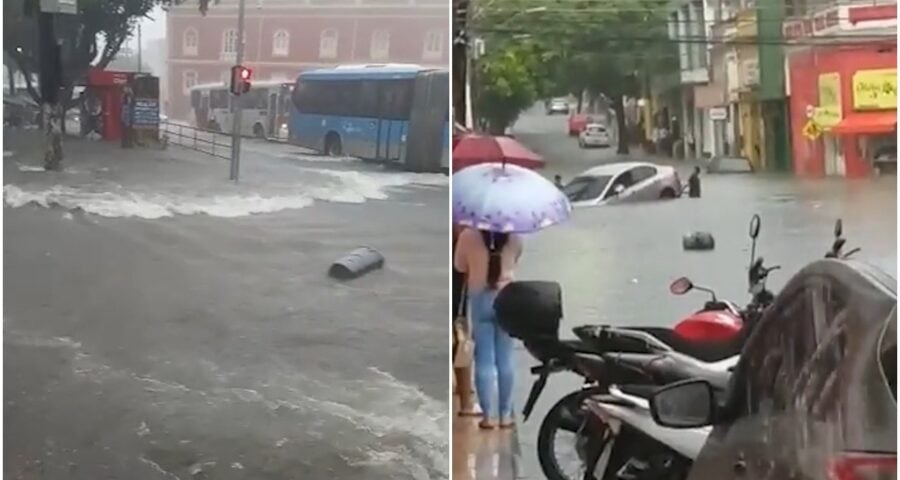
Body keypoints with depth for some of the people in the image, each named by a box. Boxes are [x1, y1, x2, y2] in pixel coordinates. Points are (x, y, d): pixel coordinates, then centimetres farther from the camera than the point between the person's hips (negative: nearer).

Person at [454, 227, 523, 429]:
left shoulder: (468, 236, -9)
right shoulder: (514, 237, -4)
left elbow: (459, 265, 4)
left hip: (480, 298, -1)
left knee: (484, 360, 3)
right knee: (505, 359, 8)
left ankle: (488, 415, 4)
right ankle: (505, 414, 11)